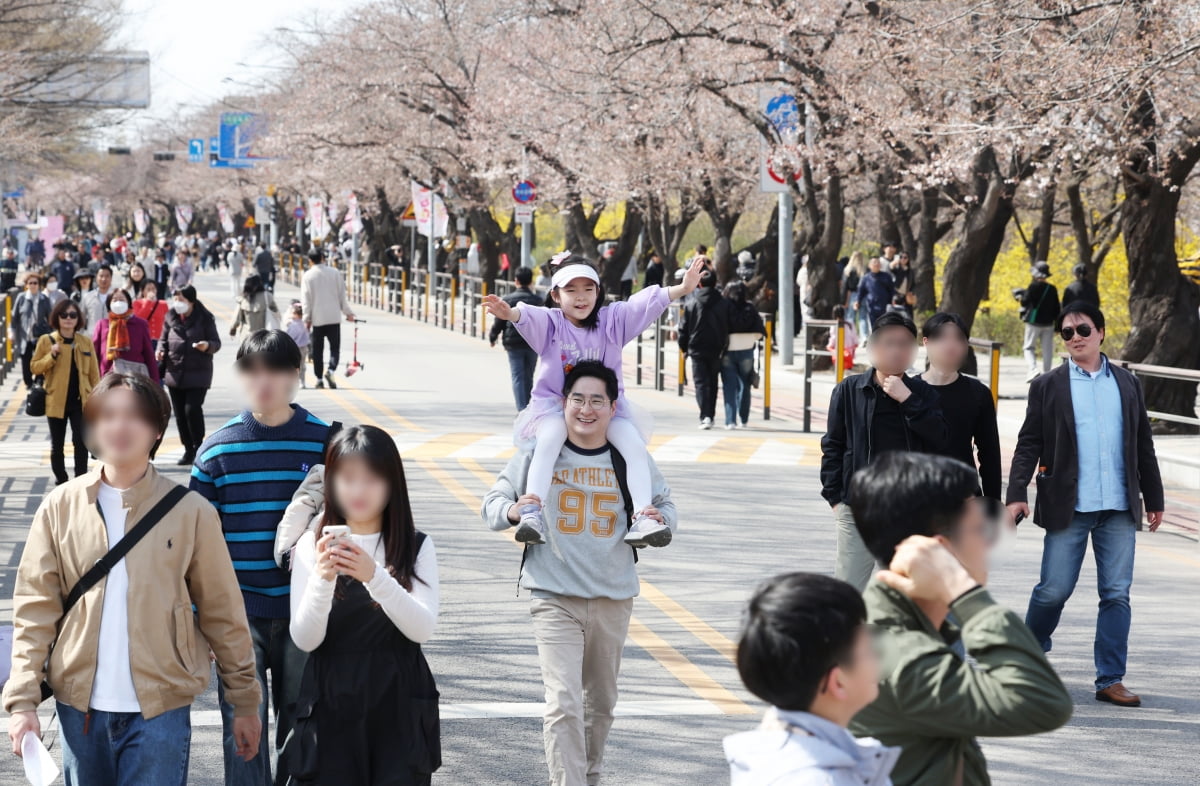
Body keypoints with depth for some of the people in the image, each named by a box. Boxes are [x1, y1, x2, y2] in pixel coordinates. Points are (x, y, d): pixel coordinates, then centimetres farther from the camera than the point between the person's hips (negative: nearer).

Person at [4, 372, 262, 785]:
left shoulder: (190, 512, -3)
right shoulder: (61, 507, 1)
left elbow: (222, 614, 2)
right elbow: (35, 610, 0)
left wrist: (245, 701, 5)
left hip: (161, 708, -2)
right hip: (79, 705, 2)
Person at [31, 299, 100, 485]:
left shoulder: (86, 341, 5)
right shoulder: (46, 340, -1)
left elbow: (94, 372, 7)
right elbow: (35, 367, -1)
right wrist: (52, 355, -17)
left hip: (81, 401, 1)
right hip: (56, 401, -1)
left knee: (81, 441, -5)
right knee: (57, 444, 8)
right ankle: (60, 481, 20)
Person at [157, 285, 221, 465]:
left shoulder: (205, 318, -4)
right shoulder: (171, 318, 7)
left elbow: (216, 342, -1)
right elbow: (164, 339, 17)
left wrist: (208, 346, -23)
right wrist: (161, 350, -5)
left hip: (198, 374, -4)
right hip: (174, 373, 4)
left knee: (192, 409, -15)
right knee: (180, 414, 6)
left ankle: (198, 447, 0)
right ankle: (188, 449, 17)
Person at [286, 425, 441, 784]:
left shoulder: (416, 547, 2)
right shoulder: (312, 546, 1)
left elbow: (422, 629, -11)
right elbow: (304, 640, -5)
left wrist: (375, 576, -26)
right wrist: (322, 579, -22)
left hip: (399, 706, 0)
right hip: (331, 707, 0)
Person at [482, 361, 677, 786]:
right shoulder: (538, 454, -3)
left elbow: (666, 503, 13)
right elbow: (493, 503, 1)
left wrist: (660, 519, -11)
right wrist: (512, 510, -22)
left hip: (613, 599, 3)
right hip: (555, 599, -3)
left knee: (601, 702, 19)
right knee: (563, 704, -15)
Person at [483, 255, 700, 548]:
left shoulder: (612, 320, 3)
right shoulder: (550, 322, -3)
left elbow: (647, 303, -9)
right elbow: (530, 317, -25)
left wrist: (682, 289, -24)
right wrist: (510, 313, -50)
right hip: (554, 403, -3)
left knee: (635, 445, -20)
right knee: (550, 437, -34)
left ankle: (642, 517, -22)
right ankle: (532, 512, -41)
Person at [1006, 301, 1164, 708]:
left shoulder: (1127, 384, 12)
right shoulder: (1048, 386, 4)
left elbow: (1143, 445, 14)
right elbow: (1028, 444, 0)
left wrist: (1153, 498, 13)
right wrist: (1017, 493, -11)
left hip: (1119, 507, 3)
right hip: (1068, 507, -2)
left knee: (1117, 594, 2)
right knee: (1053, 590, -1)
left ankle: (1111, 679, 7)